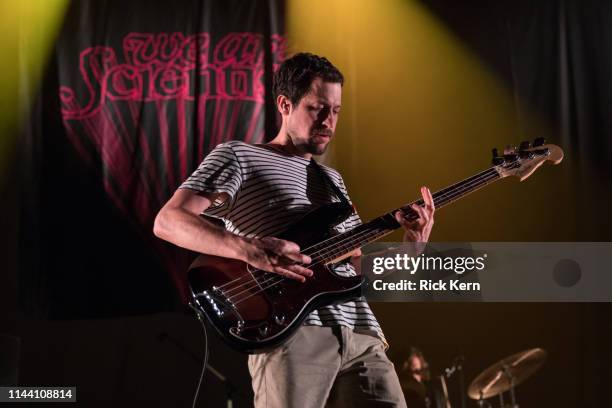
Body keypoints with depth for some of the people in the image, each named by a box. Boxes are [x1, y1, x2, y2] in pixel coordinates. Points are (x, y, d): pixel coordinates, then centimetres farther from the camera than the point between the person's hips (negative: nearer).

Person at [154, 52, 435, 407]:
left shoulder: (332, 179, 28)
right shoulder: (238, 156, 8)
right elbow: (168, 221, -6)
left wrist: (411, 247, 8)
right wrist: (248, 249, -20)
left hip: (361, 334, 6)